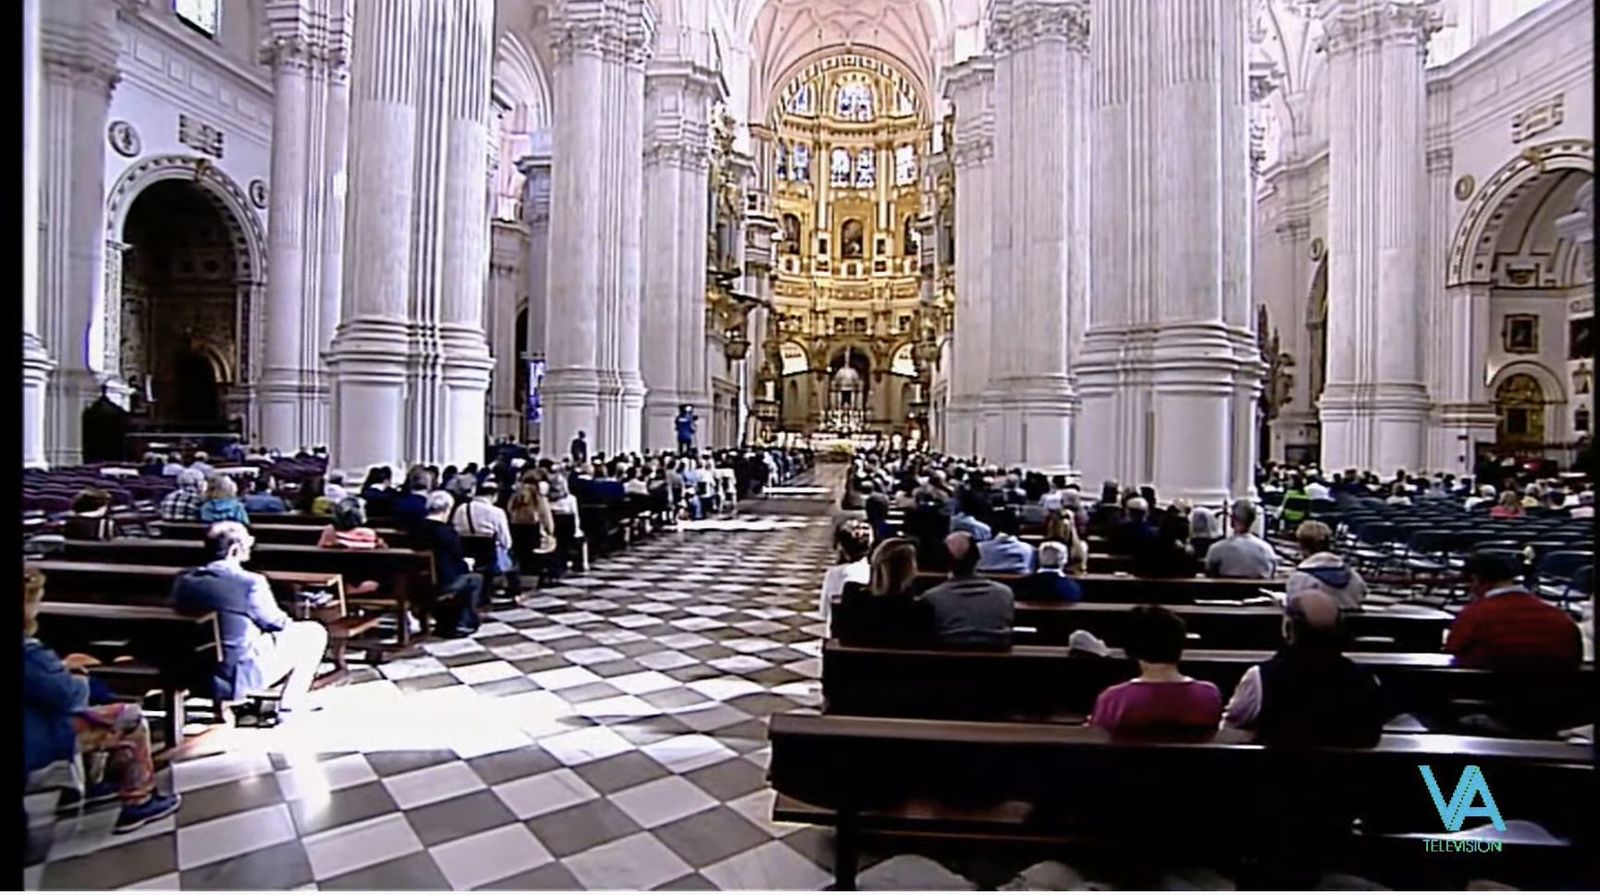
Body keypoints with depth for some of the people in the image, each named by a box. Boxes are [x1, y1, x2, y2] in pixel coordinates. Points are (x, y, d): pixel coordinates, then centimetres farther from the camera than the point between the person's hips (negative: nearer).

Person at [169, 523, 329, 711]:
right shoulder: (250, 582, -21)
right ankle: (289, 706, 13)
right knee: (313, 632, 9)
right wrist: (287, 624, 15)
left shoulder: (183, 580, -3)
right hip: (241, 676, -7)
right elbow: (277, 623, -8)